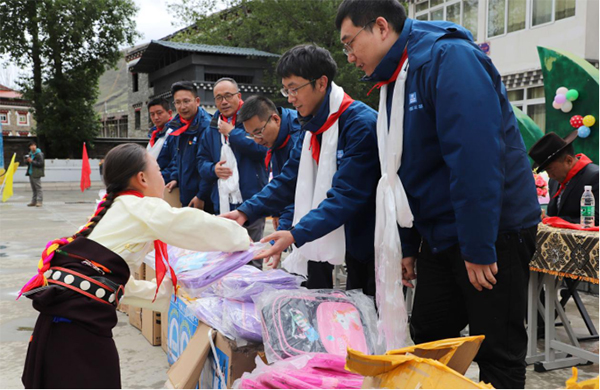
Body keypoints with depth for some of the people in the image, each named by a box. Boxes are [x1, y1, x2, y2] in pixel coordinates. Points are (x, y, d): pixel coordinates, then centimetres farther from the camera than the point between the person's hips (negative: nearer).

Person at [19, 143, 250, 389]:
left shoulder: (113, 212, 21)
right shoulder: (142, 208, -4)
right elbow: (205, 229, -4)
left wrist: (170, 292, 30)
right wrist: (241, 239, 16)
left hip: (65, 318, 9)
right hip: (79, 322, -8)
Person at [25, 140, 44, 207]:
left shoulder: (39, 154, -10)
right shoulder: (30, 154, 15)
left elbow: (41, 164, -17)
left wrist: (32, 161, -20)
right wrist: (27, 161, 1)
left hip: (36, 174, -8)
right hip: (31, 173, 8)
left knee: (38, 188, -7)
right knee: (33, 189, 13)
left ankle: (39, 201, -5)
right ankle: (34, 201, 17)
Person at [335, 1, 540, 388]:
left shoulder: (448, 58, -16)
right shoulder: (394, 83, 12)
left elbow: (477, 155, -25)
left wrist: (479, 249, -24)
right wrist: (407, 245, 15)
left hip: (493, 234, -8)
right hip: (439, 236, 9)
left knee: (498, 355, 3)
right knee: (428, 341, 15)